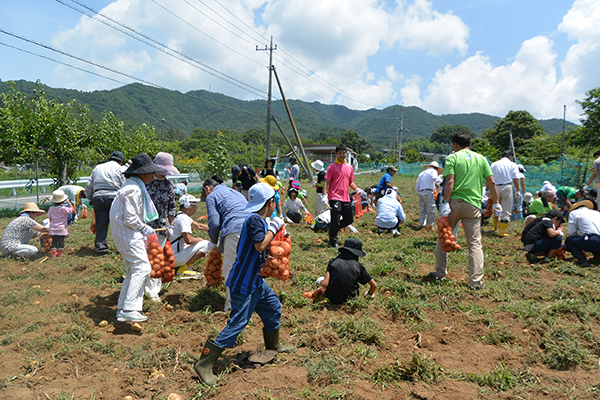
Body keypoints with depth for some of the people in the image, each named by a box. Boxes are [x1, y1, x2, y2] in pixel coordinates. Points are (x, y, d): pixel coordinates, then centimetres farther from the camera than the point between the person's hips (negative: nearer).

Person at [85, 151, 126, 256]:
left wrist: (90, 198, 30)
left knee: (100, 225, 7)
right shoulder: (119, 168, 8)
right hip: (113, 196, -3)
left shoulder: (97, 168, 21)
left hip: (98, 197, 3)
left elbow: (88, 187, 19)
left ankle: (101, 248, 8)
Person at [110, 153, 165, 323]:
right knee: (142, 267, -16)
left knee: (133, 271, 13)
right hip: (129, 234, -11)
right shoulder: (133, 189, -19)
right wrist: (144, 229, -8)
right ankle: (128, 310, -16)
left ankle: (122, 308, 20)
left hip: (131, 234, 11)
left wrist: (144, 230, 15)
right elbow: (130, 219, -22)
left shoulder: (135, 186, 14)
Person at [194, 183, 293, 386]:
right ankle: (204, 364, 2)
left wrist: (277, 230, 13)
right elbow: (260, 245, -28)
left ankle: (273, 345, 42)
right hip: (243, 284, -10)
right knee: (237, 322, -8)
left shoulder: (261, 221, 10)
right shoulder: (254, 220, -20)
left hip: (255, 280, 10)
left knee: (273, 306, 21)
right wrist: (273, 227, -17)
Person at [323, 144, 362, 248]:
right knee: (335, 220, -7)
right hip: (335, 198, -6)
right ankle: (333, 242, 7)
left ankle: (334, 229, 33)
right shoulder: (332, 167, -4)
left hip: (346, 198, 6)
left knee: (349, 219, 12)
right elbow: (326, 182, -6)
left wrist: (357, 189, 7)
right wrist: (325, 195, -17)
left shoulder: (349, 167, 13)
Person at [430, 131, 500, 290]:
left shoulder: (452, 158, 3)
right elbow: (491, 183, 8)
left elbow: (450, 182, -9)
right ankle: (476, 281, 2)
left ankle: (440, 273, 19)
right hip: (473, 205, 2)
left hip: (454, 202, -2)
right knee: (475, 243, 4)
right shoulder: (481, 158, 13)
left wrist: (446, 203, -12)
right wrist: (496, 203, 12)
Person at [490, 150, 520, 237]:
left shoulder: (494, 164, 11)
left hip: (495, 187, 3)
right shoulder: (512, 165, 4)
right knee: (506, 211, 3)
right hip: (507, 187, -3)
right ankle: (502, 232, 2)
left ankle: (496, 228, 30)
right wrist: (518, 191, 2)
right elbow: (515, 179, -4)